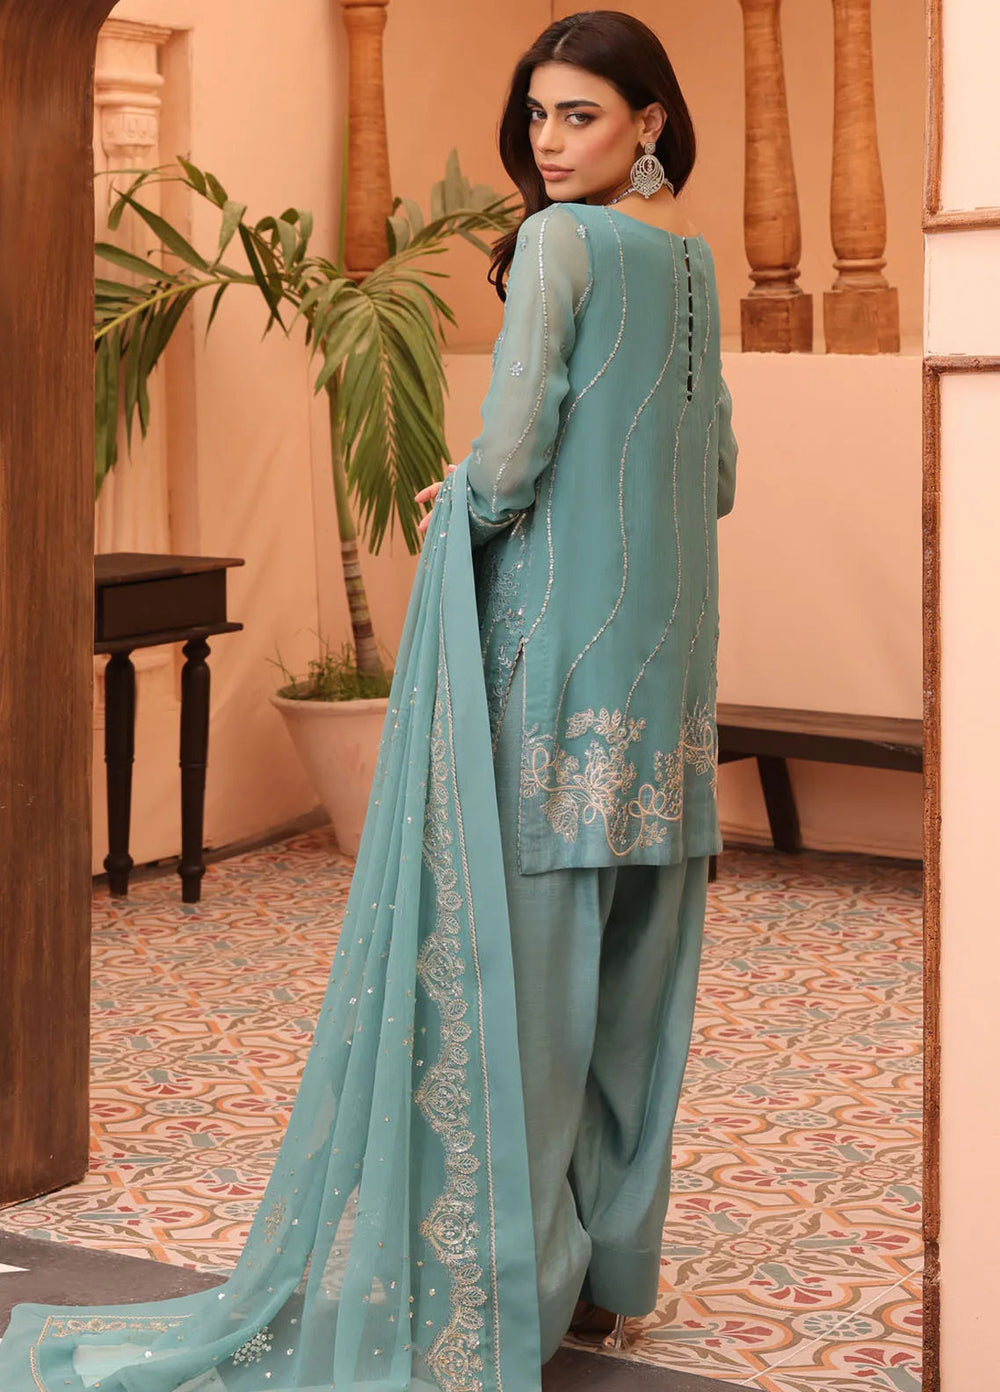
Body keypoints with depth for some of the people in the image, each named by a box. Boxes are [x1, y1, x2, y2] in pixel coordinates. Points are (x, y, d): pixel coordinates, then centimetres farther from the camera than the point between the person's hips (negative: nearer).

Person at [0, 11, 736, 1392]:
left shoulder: (561, 240, -11)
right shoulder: (694, 259, 13)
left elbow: (508, 462, -17)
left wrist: (458, 501, 2)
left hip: (555, 642, -8)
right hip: (663, 652, 8)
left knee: (517, 946, -3)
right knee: (631, 965, 10)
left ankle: (513, 1279, 1)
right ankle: (609, 1263, 17)